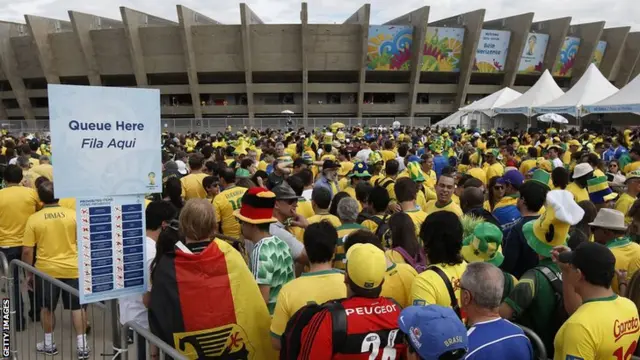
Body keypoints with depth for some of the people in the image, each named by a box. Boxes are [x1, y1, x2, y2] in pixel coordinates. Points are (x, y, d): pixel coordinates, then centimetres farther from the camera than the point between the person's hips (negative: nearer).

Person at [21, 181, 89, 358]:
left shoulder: (34, 219, -8)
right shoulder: (73, 214, -6)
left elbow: (27, 251, -7)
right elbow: (84, 242, -1)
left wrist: (29, 273, 7)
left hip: (46, 270, 0)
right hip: (72, 268, 0)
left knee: (47, 307, 18)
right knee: (77, 306, 10)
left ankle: (48, 344, 29)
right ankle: (82, 345, 12)